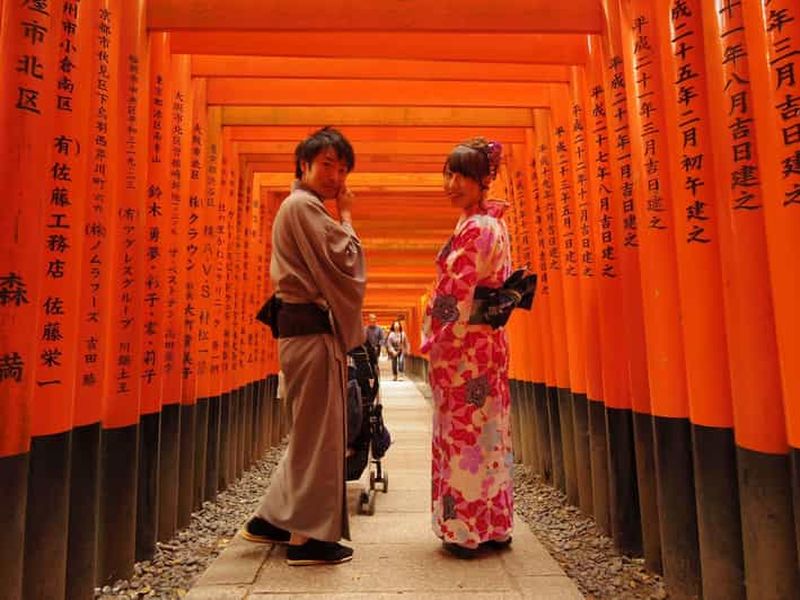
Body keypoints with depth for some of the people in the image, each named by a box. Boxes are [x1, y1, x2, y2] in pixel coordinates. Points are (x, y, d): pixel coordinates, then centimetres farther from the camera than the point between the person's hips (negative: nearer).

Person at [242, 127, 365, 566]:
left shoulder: (300, 208, 23)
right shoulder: (304, 206, -10)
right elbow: (345, 259, -16)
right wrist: (346, 214, -4)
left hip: (308, 325, 11)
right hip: (311, 327, -11)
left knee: (310, 430, 17)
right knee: (319, 431, -2)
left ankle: (271, 519, 27)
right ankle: (310, 536, 10)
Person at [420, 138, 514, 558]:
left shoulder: (473, 228, -14)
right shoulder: (495, 224, 15)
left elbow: (457, 297, -19)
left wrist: (436, 346, -11)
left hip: (464, 346, -10)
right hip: (488, 340, 10)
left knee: (462, 434, 0)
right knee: (487, 431, 14)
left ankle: (467, 530, 14)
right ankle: (493, 526, 27)